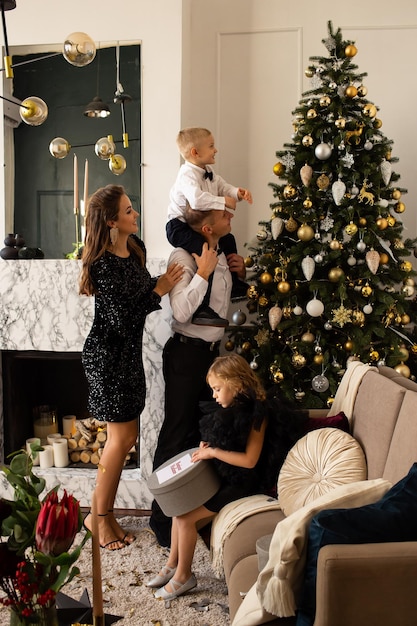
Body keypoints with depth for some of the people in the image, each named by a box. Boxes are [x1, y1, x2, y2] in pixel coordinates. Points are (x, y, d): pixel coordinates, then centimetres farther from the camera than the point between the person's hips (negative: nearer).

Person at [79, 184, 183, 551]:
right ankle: (98, 517, 17)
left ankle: (107, 512, 27)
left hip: (129, 352, 8)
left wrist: (162, 283, 0)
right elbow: (122, 319, -23)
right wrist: (159, 290, -16)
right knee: (121, 438, -1)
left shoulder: (135, 248, 4)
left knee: (126, 437, 13)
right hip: (108, 355, -8)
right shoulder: (104, 265, -22)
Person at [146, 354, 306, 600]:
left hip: (241, 483, -9)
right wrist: (208, 446, 0)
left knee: (186, 517, -12)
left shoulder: (257, 414, -20)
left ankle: (184, 576, 7)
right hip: (223, 476, 9)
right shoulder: (235, 409, 7)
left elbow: (249, 459, -24)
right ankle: (172, 564, 18)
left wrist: (213, 452, -22)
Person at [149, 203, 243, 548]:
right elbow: (182, 312, -25)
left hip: (211, 351, 9)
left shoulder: (221, 256, 8)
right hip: (186, 354, -9)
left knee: (201, 430, 17)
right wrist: (203, 271, -23)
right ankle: (162, 517, 10)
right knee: (177, 434, -2)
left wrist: (238, 270, 7)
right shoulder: (183, 257, -17)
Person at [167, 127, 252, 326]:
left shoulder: (209, 173, 7)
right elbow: (198, 200, -41)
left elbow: (223, 187, 13)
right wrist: (224, 201, -30)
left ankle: (234, 283, 39)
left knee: (228, 240, 22)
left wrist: (237, 192, -10)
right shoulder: (188, 175, -25)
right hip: (180, 228, -11)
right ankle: (201, 310, -29)